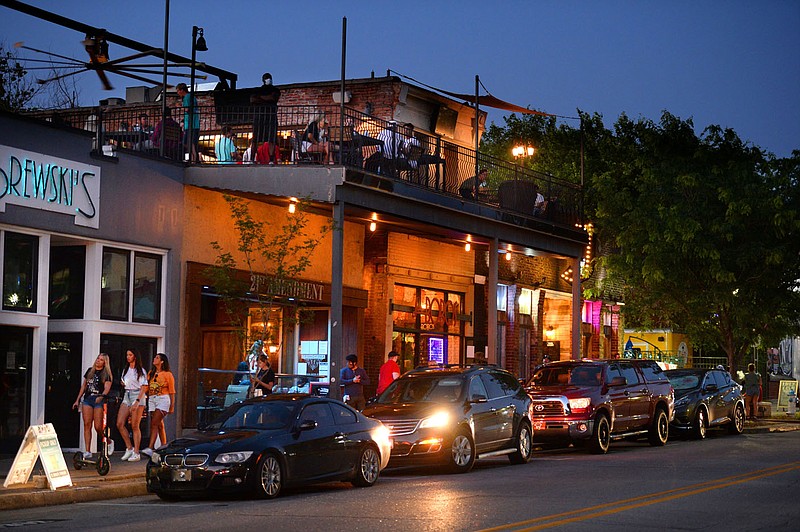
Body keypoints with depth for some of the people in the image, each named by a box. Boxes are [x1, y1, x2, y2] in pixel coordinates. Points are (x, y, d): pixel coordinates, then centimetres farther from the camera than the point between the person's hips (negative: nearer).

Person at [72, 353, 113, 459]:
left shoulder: (106, 374, 2)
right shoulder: (90, 371, 17)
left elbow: (107, 388, -11)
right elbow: (84, 386, 21)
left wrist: (101, 396, -31)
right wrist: (77, 400, 18)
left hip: (99, 401, -4)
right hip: (87, 399, 4)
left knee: (98, 426, -11)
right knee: (87, 425, -4)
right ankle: (87, 451, -5)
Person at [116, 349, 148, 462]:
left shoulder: (140, 371, -3)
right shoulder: (125, 370, 17)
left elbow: (144, 388, -11)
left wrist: (137, 401, -20)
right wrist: (123, 384, 11)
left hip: (137, 396, -7)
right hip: (127, 396, 7)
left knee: (135, 426, -7)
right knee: (120, 424, -5)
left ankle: (136, 453, -3)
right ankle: (129, 448, 5)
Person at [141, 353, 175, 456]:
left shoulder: (167, 374, 0)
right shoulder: (151, 373, 16)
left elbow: (171, 391, 1)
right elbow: (147, 388, 14)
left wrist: (172, 406, 0)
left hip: (163, 399, -6)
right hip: (152, 399, 6)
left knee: (154, 423, -17)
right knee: (159, 425, 8)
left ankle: (150, 448, -24)